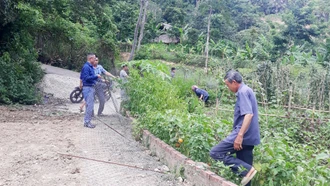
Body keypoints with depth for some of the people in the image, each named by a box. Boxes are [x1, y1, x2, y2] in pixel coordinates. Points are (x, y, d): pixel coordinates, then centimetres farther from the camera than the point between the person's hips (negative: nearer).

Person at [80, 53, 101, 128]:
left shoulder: (90, 67, 15)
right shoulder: (86, 67, -14)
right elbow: (87, 78, -21)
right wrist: (96, 76, -15)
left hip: (91, 87, 10)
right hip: (88, 88, -10)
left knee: (90, 106, 12)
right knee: (89, 106, -8)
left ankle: (88, 121, 19)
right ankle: (86, 122, -2)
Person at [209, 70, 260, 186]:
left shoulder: (243, 91, -12)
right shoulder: (247, 90, 19)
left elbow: (249, 114, -24)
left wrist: (240, 136, -28)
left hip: (243, 134, -10)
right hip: (249, 137, 10)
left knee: (215, 153, -9)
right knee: (244, 166, 13)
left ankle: (247, 169, -13)